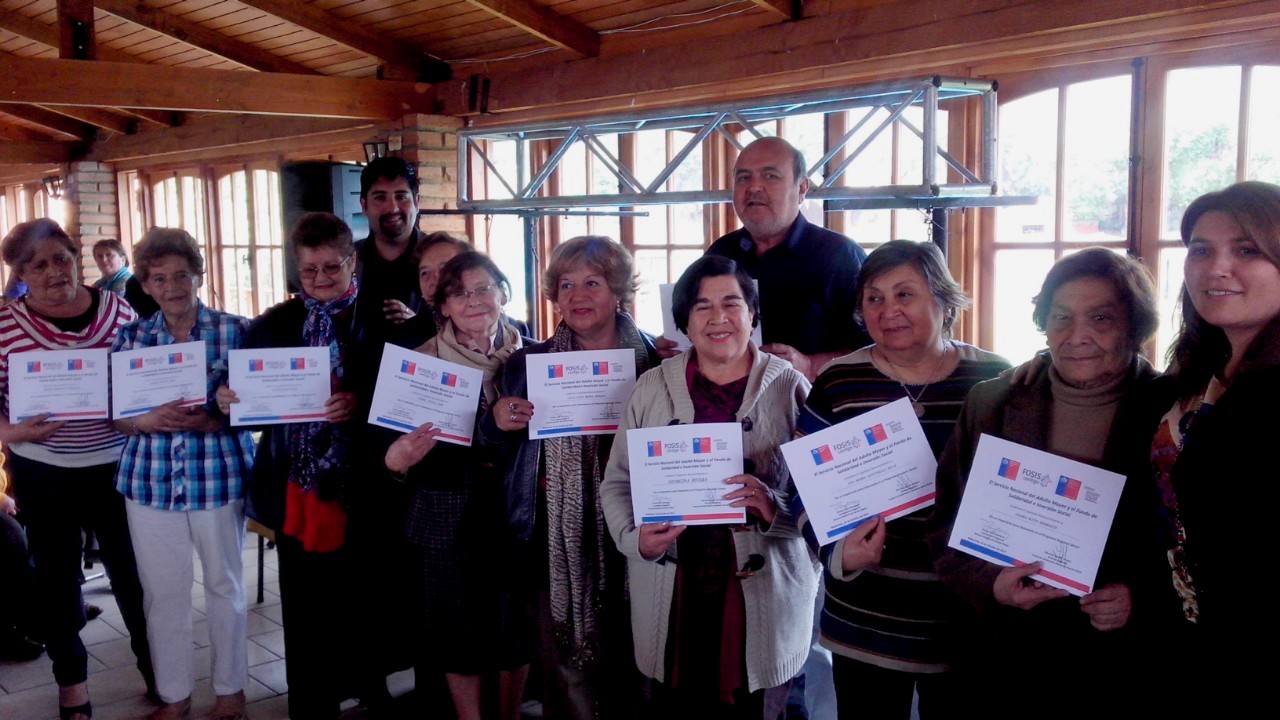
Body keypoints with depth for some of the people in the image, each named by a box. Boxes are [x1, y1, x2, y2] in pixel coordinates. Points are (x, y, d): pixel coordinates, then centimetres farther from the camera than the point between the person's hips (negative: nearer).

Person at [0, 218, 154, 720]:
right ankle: (71, 679, 31)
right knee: (56, 574, 14)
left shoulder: (118, 311, -3)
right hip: (42, 473, 0)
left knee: (134, 567, 10)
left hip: (117, 466, 1)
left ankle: (154, 662, 31)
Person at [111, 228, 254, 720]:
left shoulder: (235, 331, -5)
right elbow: (113, 413, 4)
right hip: (149, 480, 2)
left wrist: (209, 421, -22)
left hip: (219, 477, -2)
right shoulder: (131, 337, 4)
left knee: (224, 585, 11)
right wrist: (148, 420, -16)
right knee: (162, 590, 12)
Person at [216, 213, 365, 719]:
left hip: (355, 485, -3)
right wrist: (226, 397, -10)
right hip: (295, 486, 3)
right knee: (303, 602, 11)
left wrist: (360, 404, -25)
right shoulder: (272, 324, 9)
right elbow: (247, 392, 10)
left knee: (357, 597, 9)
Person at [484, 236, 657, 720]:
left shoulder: (655, 362, 0)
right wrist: (498, 422, -7)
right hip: (558, 541, 1)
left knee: (631, 661, 10)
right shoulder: (528, 363, 7)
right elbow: (495, 450, 12)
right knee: (567, 668, 6)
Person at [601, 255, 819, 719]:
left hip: (763, 594, -1)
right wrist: (635, 538, -9)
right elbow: (617, 483, 9)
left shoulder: (789, 387, -1)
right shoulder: (653, 388, 5)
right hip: (671, 595, 2)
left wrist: (775, 507, -21)